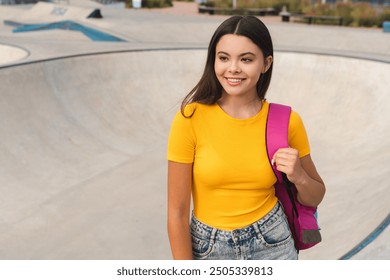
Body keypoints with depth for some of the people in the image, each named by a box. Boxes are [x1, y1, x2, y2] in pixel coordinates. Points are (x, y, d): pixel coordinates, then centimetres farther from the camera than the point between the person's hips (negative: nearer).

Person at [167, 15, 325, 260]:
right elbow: (178, 213, -12)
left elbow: (314, 198, 3)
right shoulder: (190, 119, -17)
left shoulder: (287, 121, -10)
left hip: (271, 247, 1)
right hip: (208, 250, -1)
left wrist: (299, 177, -18)